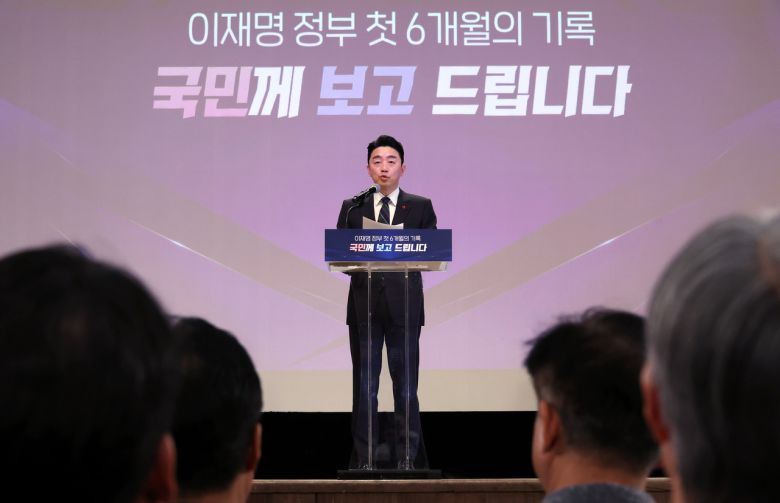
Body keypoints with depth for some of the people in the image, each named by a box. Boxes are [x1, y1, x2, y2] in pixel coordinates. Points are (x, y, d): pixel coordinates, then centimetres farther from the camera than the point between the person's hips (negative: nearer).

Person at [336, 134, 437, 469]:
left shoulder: (420, 207, 9)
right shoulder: (351, 208, 11)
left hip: (404, 306, -1)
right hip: (364, 306, 1)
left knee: (406, 385, 1)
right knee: (364, 386, 3)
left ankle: (408, 459, 5)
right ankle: (363, 460, 6)